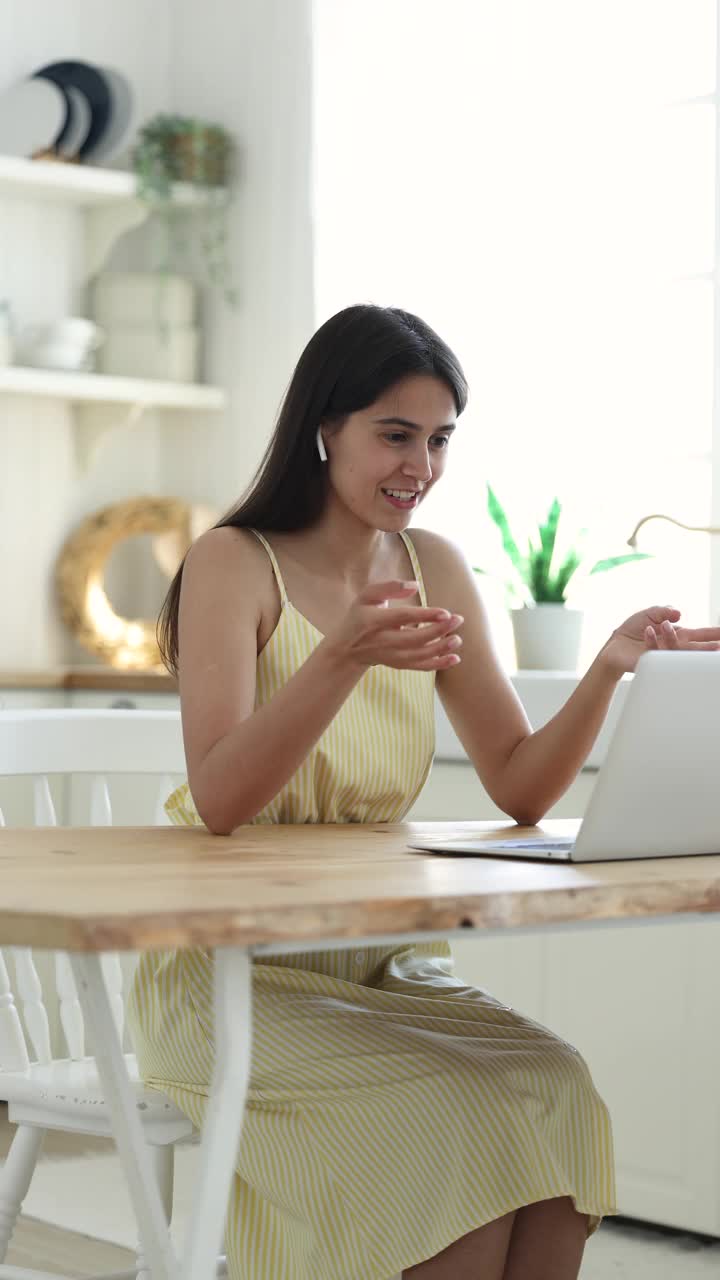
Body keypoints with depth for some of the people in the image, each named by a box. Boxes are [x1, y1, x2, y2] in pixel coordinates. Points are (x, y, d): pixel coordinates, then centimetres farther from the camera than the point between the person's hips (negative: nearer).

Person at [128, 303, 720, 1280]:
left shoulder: (434, 568, 8)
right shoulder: (236, 564, -8)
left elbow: (519, 790, 6)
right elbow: (219, 801, -21)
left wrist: (610, 669, -11)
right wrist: (343, 659, -35)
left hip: (385, 967, 5)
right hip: (237, 975, -5)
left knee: (556, 1091, -23)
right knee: (462, 1123, -27)